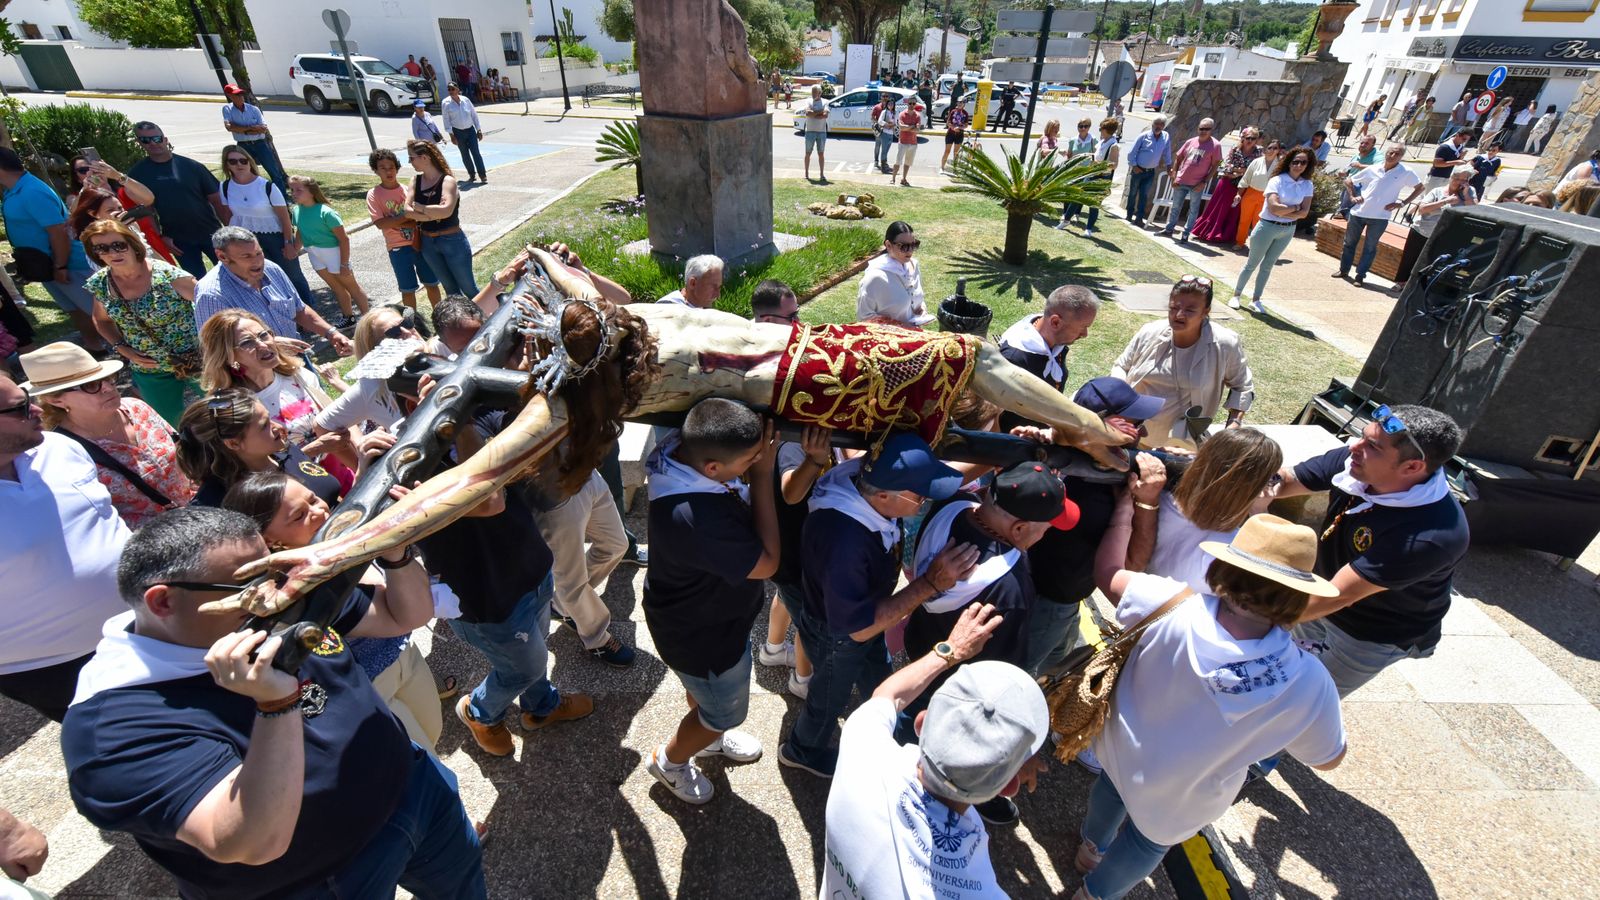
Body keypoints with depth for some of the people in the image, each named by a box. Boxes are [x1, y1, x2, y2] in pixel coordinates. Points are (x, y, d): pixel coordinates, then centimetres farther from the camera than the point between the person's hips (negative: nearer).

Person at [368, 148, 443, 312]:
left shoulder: (407, 189, 3)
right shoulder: (374, 194, -3)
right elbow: (380, 223, -13)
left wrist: (395, 223, -13)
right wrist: (407, 218, -17)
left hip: (419, 243, 2)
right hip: (398, 248, -2)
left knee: (432, 283, 9)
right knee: (407, 289, 5)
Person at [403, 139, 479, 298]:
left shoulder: (447, 181, -14)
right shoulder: (416, 181, 3)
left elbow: (446, 210, -29)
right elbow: (407, 210, -7)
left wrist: (420, 207, -15)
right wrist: (433, 214, -20)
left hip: (452, 241, -6)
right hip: (428, 243, 6)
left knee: (468, 288, 3)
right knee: (450, 288, 17)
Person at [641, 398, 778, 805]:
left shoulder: (685, 449, -21)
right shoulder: (696, 520, -46)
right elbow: (766, 563, -31)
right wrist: (762, 475, -32)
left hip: (701, 610, 7)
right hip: (703, 635, -7)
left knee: (704, 688, 36)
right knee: (725, 710, 24)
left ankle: (708, 733, 66)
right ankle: (669, 760, 52)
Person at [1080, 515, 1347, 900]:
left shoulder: (1176, 607, -36)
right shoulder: (1307, 681, -32)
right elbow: (1329, 758, -12)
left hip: (1123, 751, 1)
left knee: (1114, 786, 36)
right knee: (1148, 841, 31)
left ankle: (1092, 847, 65)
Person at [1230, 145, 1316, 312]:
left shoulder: (1308, 185, 1)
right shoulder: (1277, 181, -12)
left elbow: (1304, 213, -7)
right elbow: (1274, 208, -23)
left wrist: (1283, 211, -17)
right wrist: (1295, 207, -12)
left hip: (1288, 230, 4)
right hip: (1267, 227, -4)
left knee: (1268, 265, 12)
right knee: (1252, 264, 5)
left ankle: (1256, 300, 19)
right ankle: (1236, 295, 16)